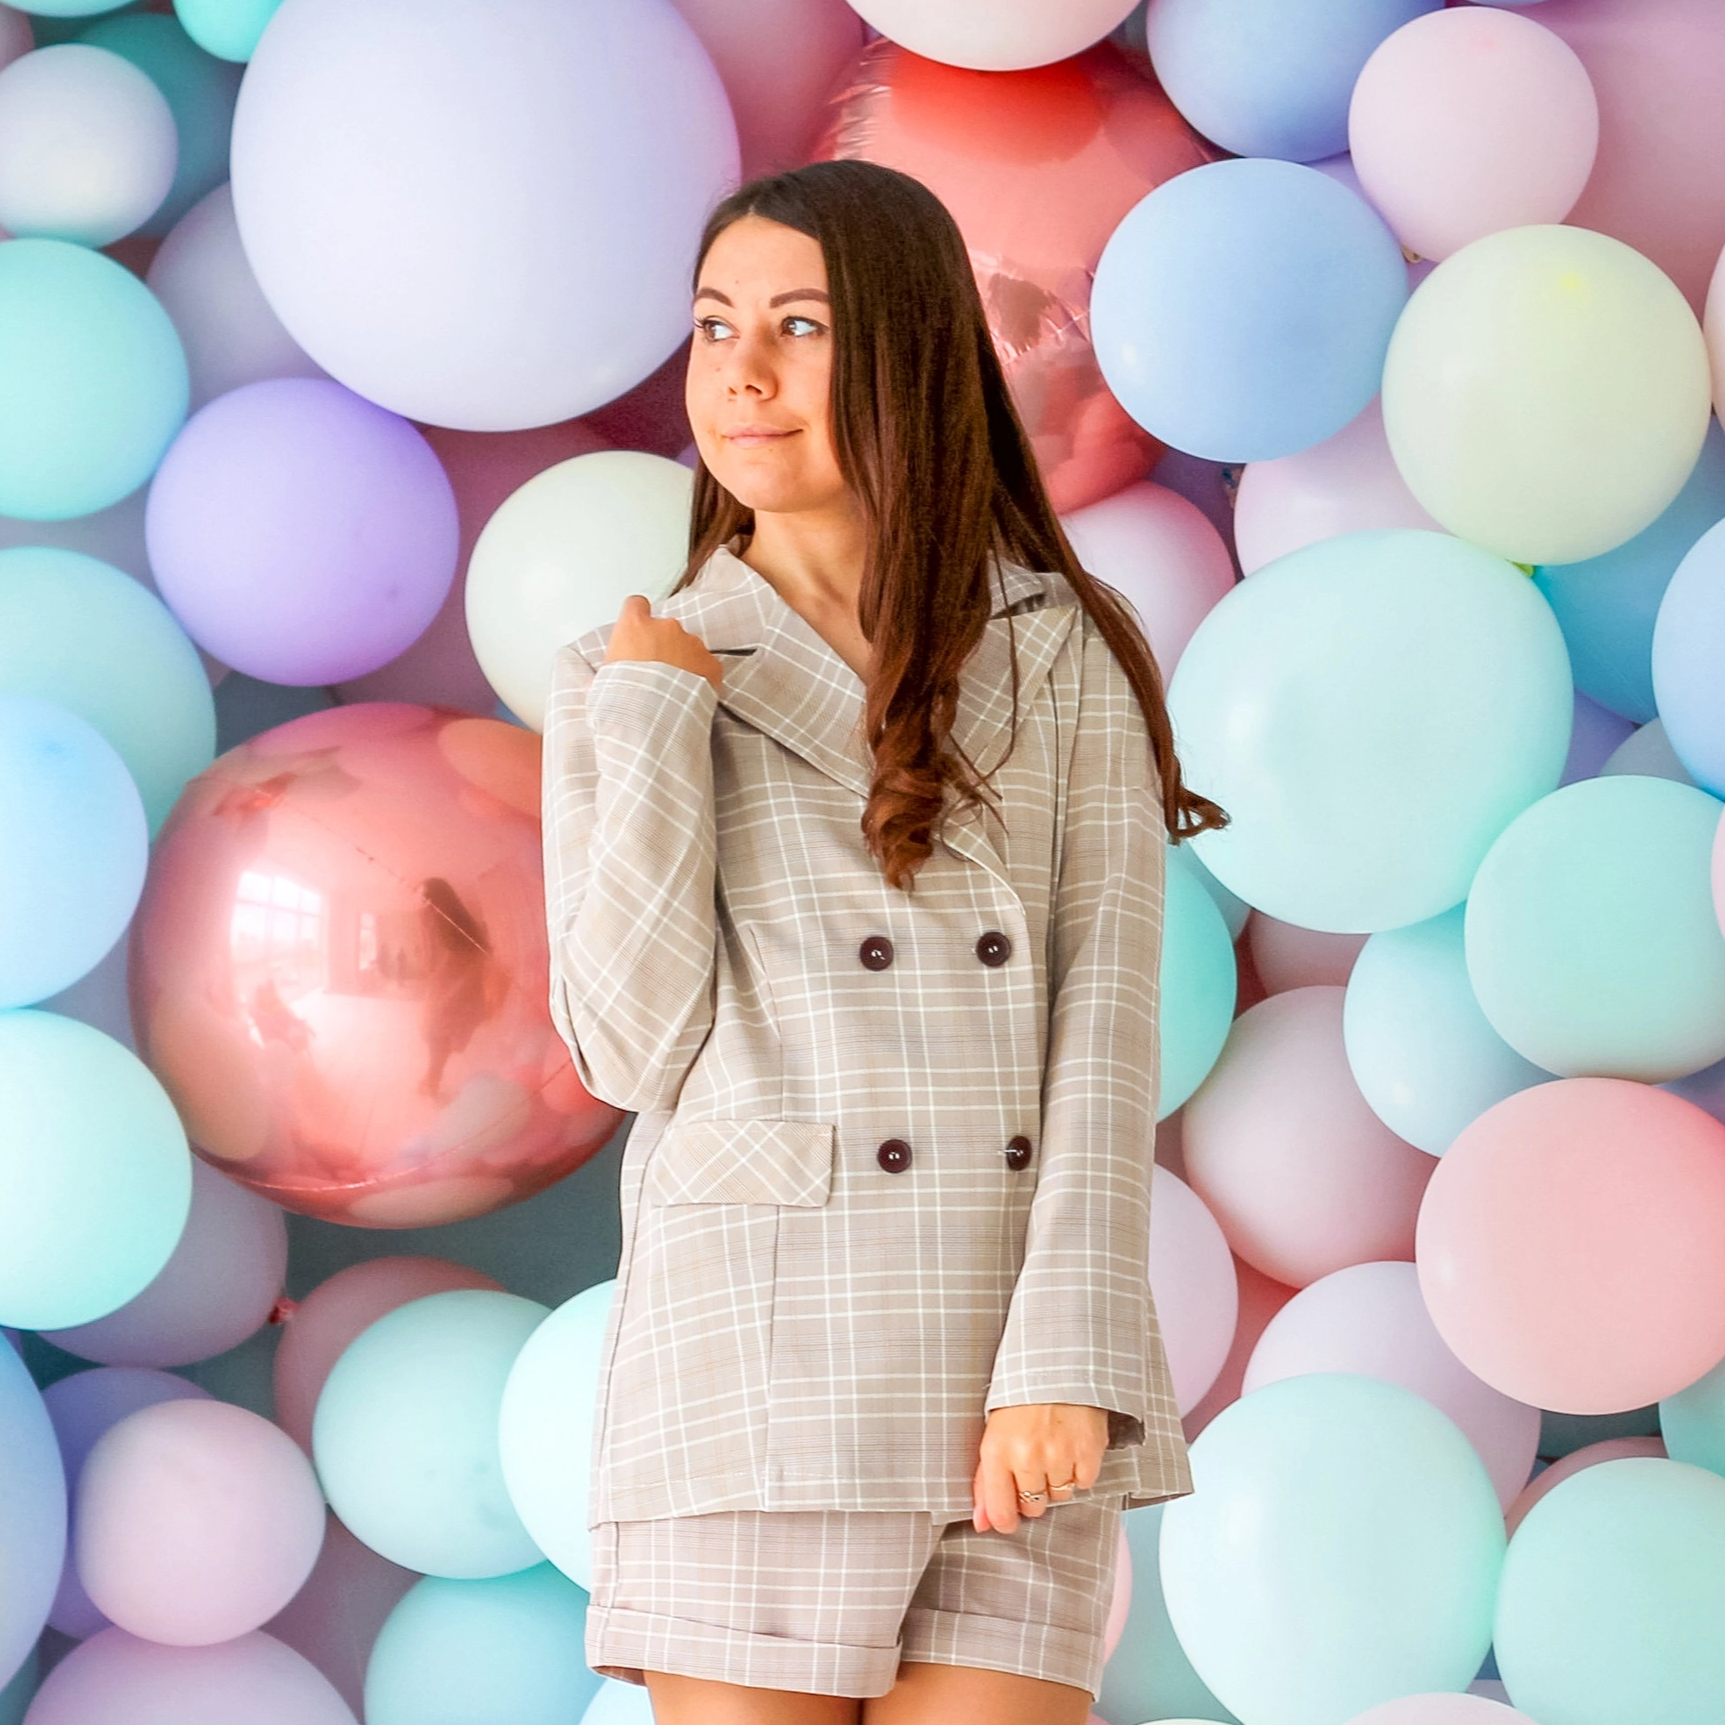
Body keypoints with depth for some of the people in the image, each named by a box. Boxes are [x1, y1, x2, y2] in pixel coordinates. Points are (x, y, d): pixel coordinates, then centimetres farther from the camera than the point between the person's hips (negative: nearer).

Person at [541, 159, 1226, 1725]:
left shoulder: (1064, 658, 8)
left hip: (1013, 1361, 0)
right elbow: (634, 1050, -2)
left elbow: (1106, 1019, -1)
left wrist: (1068, 1356, -11)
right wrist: (657, 720, -6)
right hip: (757, 1349, 0)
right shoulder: (627, 684, 8)